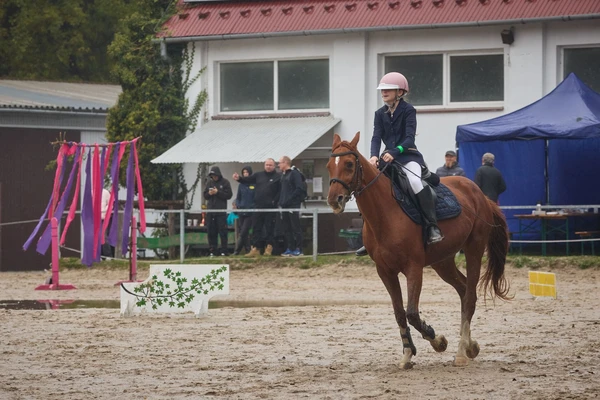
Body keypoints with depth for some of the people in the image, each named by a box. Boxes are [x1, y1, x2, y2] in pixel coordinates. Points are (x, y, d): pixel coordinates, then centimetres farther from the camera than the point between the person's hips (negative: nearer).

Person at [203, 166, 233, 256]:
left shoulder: (225, 183, 0)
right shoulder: (209, 183, 13)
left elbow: (229, 195, -7)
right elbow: (205, 195, 14)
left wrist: (218, 192, -14)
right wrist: (209, 193, -8)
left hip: (221, 211, -4)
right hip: (210, 210, 4)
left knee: (222, 232, -4)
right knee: (211, 232, 3)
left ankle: (224, 251, -1)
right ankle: (212, 251, 8)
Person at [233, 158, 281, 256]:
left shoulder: (278, 177, -1)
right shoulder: (259, 175, 14)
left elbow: (281, 191, -8)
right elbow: (248, 180, 11)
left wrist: (275, 201, -16)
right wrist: (239, 178, -7)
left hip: (270, 208, -5)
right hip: (258, 206, 5)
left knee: (269, 228, -1)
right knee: (256, 228, 4)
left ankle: (269, 247, 7)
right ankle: (255, 248, 6)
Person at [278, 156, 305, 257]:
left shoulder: (295, 173, -6)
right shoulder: (283, 175, 18)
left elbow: (299, 189, -14)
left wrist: (289, 199, -18)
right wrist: (280, 201, 9)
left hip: (293, 206, -8)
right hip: (285, 206, 8)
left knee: (296, 228, -6)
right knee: (287, 228, 8)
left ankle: (298, 249, -5)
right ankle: (290, 248, 12)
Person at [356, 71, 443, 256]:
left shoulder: (408, 110, -7)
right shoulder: (380, 114, 9)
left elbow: (409, 138, -17)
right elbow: (376, 137, -2)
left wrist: (394, 152, -33)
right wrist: (374, 156, -23)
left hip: (408, 156, -6)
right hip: (388, 158, 6)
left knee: (415, 182, -35)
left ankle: (433, 227, -32)